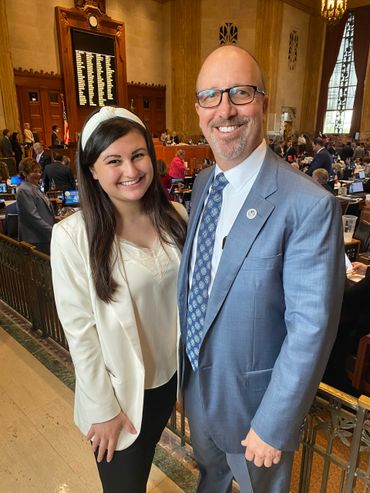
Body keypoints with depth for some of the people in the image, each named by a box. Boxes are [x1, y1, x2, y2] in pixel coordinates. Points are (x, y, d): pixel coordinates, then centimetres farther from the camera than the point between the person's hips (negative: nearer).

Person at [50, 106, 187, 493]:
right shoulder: (72, 236, -22)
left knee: (145, 460, 29)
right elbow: (79, 330, -17)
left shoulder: (175, 217, -8)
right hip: (117, 389, -4)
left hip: (169, 374, 4)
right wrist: (103, 408, -11)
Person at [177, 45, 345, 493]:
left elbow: (311, 329, -23)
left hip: (252, 397, -5)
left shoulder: (309, 205, -27)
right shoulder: (203, 183, -3)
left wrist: (273, 427, -16)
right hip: (194, 381, 6)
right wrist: (187, 360, 10)